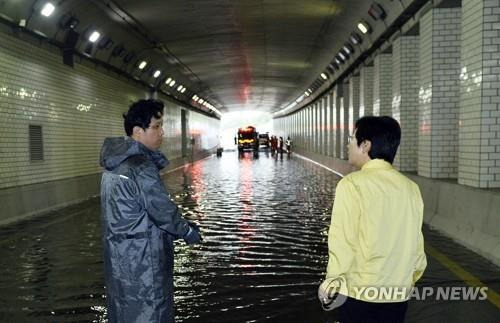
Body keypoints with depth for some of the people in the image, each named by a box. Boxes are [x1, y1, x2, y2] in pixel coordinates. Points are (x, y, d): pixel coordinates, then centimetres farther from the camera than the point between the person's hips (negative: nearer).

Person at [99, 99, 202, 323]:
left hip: (118, 257, 9)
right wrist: (189, 232, 1)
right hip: (141, 262, -9)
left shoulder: (115, 163, 8)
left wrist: (181, 226, 12)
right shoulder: (141, 167, -22)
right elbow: (163, 210, -17)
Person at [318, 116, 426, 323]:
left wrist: (333, 284, -3)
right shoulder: (411, 188, 1)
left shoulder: (352, 184, -14)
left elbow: (342, 243, -15)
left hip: (361, 293, -4)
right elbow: (416, 244, 7)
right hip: (399, 294, 5)